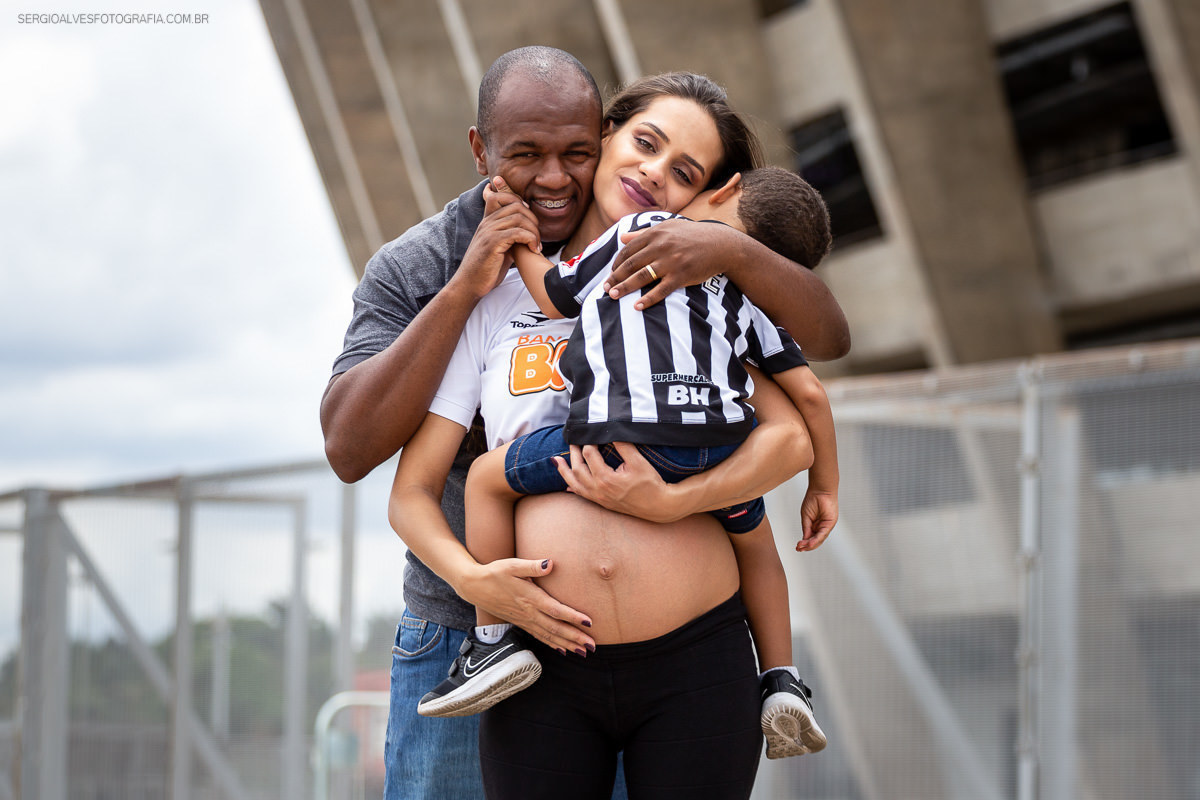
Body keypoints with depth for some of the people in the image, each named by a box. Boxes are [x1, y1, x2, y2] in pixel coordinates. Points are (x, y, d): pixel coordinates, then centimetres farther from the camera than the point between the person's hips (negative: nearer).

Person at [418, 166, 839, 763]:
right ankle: (782, 683, 26)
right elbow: (809, 392, 26)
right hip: (720, 440, 4)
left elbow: (555, 298, 27)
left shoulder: (641, 229, 22)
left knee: (488, 475, 19)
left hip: (619, 438, -4)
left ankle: (493, 637, 11)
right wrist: (823, 486, 36)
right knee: (751, 536, 35)